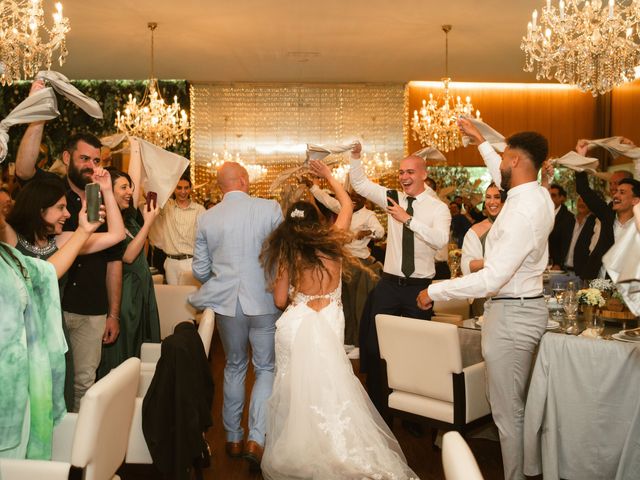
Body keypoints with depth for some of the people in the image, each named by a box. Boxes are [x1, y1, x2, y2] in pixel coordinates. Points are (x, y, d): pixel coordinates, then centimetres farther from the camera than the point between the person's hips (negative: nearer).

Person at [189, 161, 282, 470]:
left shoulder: (206, 218, -2)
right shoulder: (270, 209, -8)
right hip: (264, 302, -2)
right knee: (266, 369, 12)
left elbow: (200, 271, 3)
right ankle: (257, 438, 1)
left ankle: (233, 438, 28)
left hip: (227, 304, 2)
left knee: (234, 367, 20)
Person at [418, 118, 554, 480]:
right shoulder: (539, 194, 3)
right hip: (527, 305, 10)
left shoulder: (523, 211, -25)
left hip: (511, 314, -10)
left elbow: (492, 279, -28)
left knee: (508, 412, 2)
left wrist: (434, 291, -18)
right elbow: (504, 178, 29)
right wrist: (480, 140, 36)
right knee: (522, 405, 22)